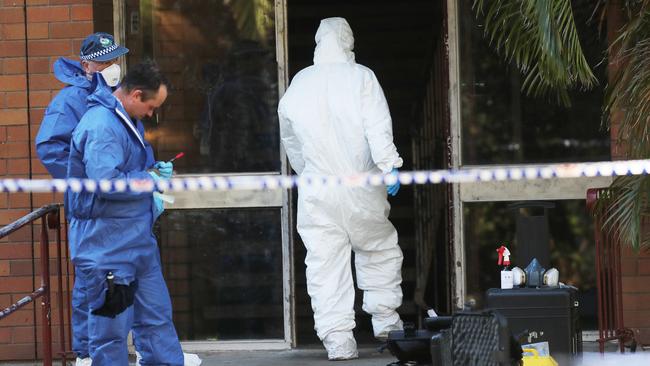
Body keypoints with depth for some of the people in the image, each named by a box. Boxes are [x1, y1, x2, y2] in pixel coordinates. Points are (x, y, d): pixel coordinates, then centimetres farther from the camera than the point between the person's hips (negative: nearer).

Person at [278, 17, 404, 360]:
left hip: (316, 193, 2)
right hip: (360, 185, -2)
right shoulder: (361, 77, -4)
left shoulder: (297, 85, 8)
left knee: (324, 262, 2)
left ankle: (337, 338, -3)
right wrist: (389, 166, -10)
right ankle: (385, 321, 17)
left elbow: (289, 140, 19)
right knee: (379, 249, 16)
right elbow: (378, 127, -13)